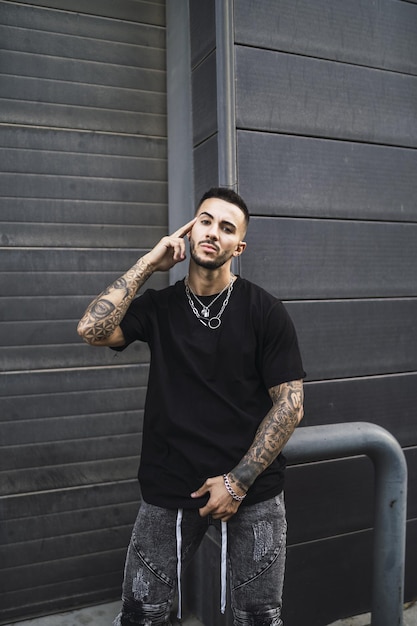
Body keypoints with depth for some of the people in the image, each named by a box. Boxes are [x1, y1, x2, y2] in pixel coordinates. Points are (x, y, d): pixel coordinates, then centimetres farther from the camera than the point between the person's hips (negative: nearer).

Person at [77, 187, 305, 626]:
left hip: (253, 491, -1)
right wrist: (148, 264, -10)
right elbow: (92, 329, -14)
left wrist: (240, 480, -11)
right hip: (168, 491, 1)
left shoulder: (264, 311, -5)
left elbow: (290, 403, -7)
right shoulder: (159, 306, 2)